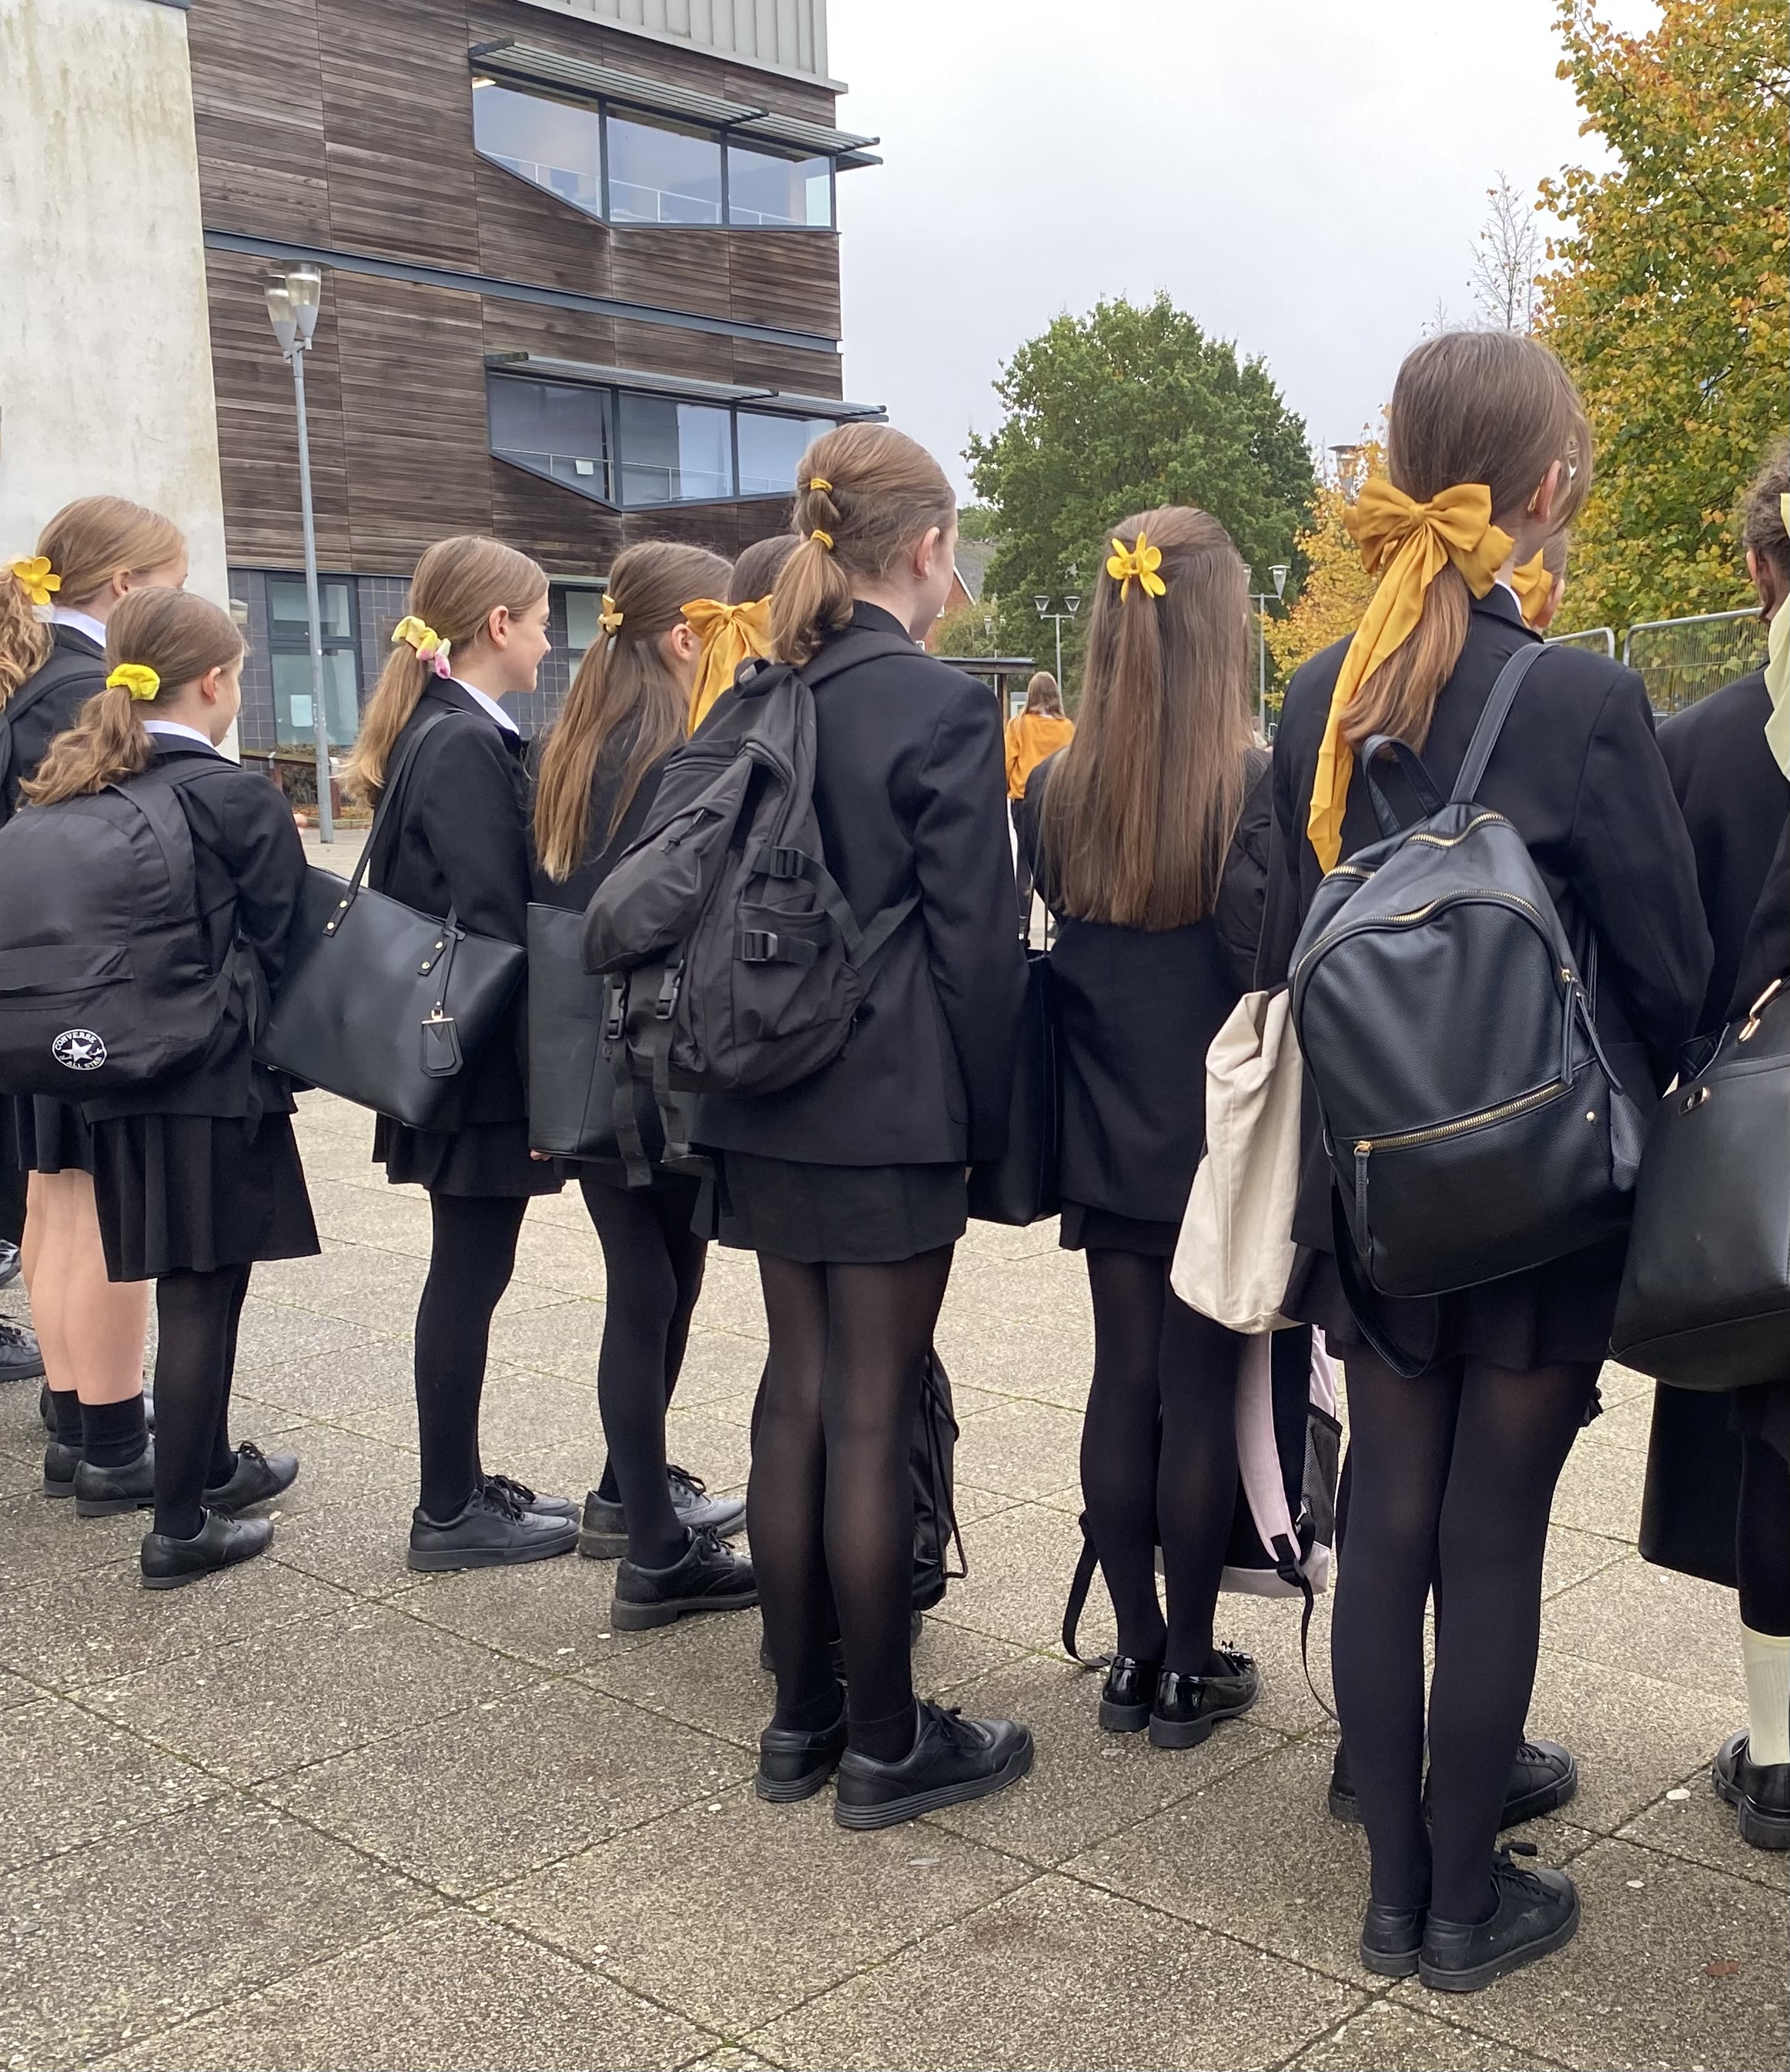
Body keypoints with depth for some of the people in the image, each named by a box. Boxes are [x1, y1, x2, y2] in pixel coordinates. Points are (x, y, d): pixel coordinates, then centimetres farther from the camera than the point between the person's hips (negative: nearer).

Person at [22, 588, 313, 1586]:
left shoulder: (77, 787, 6)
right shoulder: (240, 798, -13)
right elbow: (283, 946, -9)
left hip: (118, 1081, 7)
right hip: (219, 1084, -6)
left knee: (189, 1284, 20)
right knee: (203, 1292, 2)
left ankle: (209, 1462, 36)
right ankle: (180, 1525, 8)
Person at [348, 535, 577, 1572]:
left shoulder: (443, 734, 13)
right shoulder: (467, 746, -17)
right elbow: (491, 923, -22)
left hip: (451, 1050, 10)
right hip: (481, 1058, -10)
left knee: (468, 1271, 15)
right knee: (470, 1273, -1)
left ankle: (462, 1486, 26)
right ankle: (449, 1513, 10)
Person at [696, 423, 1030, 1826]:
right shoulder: (941, 709, -12)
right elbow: (976, 938, -12)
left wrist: (761, 1046, 18)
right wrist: (986, 1114, -2)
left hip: (773, 1107, 7)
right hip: (892, 1111, -6)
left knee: (801, 1397, 14)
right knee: (875, 1418, 1)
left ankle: (802, 1714, 25)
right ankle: (886, 1745, 15)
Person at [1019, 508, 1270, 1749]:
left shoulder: (1057, 791, -1)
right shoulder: (1255, 785, -15)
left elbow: (1055, 959, 4)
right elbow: (1265, 973, -15)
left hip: (1107, 1144, 4)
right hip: (1218, 1143, -4)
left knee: (1123, 1382, 11)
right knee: (1202, 1391, 5)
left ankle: (1135, 1651, 22)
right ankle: (1191, 1668, 16)